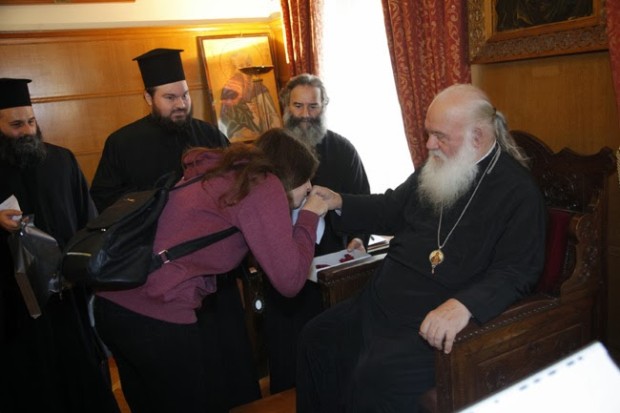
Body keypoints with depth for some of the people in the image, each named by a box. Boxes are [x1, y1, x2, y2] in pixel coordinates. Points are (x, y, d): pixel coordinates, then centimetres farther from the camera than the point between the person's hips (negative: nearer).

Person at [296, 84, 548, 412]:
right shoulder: (437, 168, 11)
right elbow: (392, 209, 23)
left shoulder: (517, 191, -12)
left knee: (376, 378, -27)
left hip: (434, 324, -8)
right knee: (316, 338, 7)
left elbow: (516, 272, -19)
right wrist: (339, 202, 10)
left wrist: (464, 305, -36)